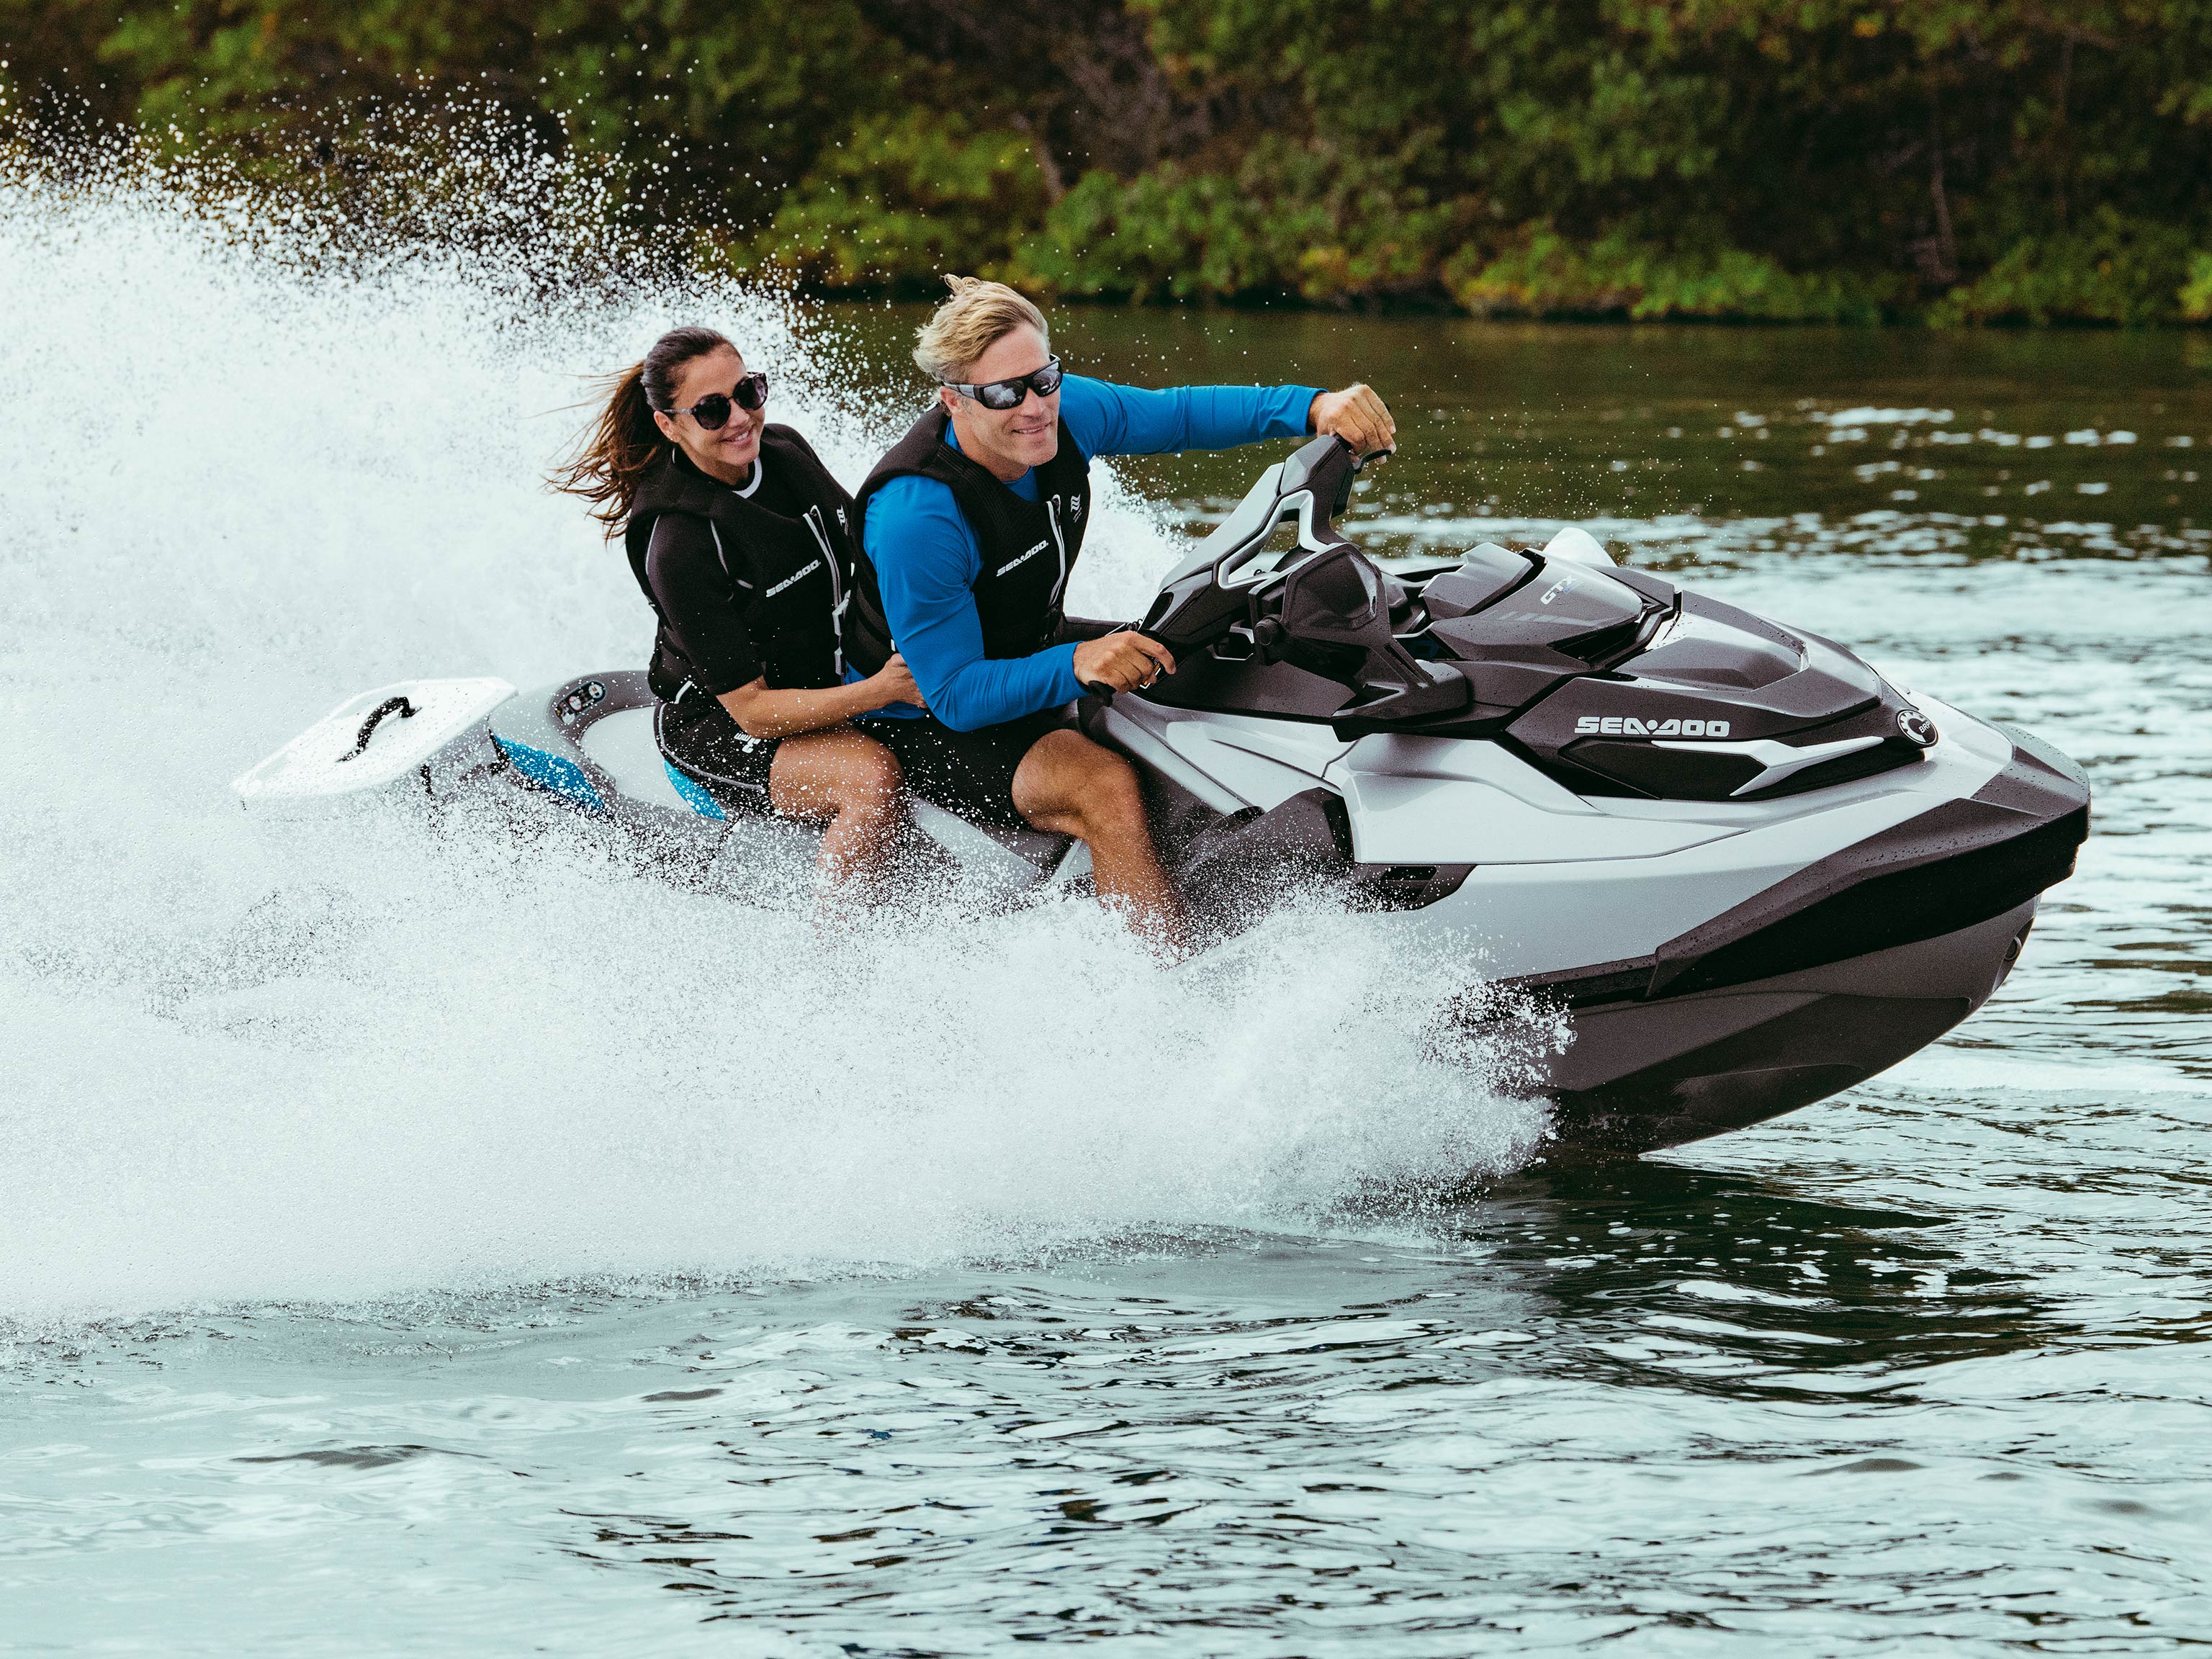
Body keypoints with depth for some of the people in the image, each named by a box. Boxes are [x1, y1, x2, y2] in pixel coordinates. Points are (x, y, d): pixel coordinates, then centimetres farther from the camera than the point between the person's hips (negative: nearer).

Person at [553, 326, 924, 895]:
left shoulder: (784, 449, -3)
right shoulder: (679, 548, -25)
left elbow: (857, 550, 16)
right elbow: (753, 711, -24)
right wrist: (880, 690, -33)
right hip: (719, 730, -8)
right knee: (873, 773, -33)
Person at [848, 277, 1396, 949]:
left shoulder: (1067, 411, -13)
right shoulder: (916, 517, -34)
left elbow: (1179, 414, 1)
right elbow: (954, 694, -31)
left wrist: (1314, 407, -14)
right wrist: (1077, 665, -45)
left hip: (1036, 653, 8)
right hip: (929, 724, -8)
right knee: (1106, 786, -32)